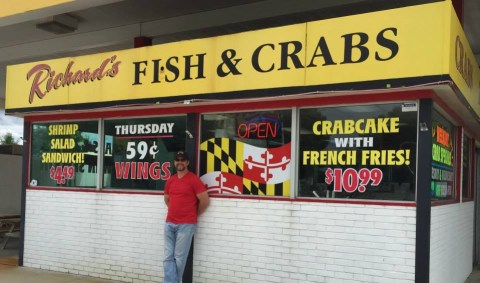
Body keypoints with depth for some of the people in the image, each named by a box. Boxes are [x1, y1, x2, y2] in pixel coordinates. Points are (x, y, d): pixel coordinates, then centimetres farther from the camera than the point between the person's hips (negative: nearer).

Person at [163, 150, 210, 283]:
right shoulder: (170, 180, 11)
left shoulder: (194, 179, -7)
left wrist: (193, 214, 4)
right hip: (169, 223, 6)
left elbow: (205, 201, -7)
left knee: (179, 258, -1)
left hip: (186, 225, -6)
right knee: (168, 257, 1)